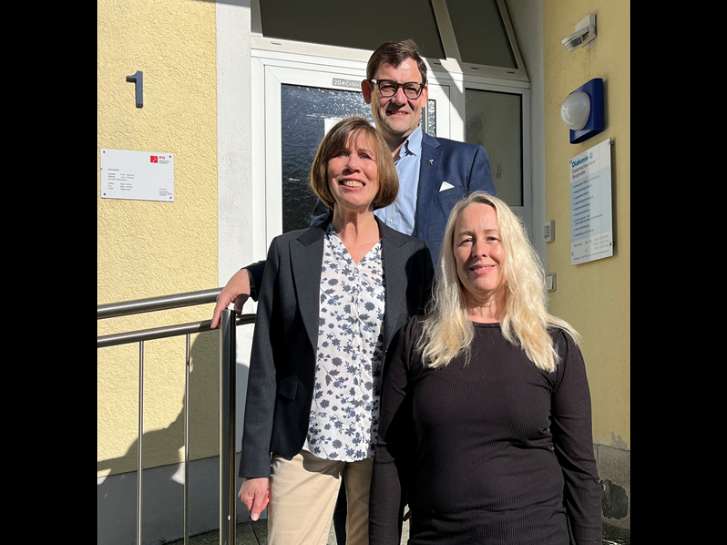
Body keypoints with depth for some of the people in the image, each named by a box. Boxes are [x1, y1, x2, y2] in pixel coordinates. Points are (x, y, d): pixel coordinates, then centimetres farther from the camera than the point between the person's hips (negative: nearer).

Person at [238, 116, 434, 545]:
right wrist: (255, 464, -1)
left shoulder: (413, 255, 1)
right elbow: (265, 365, 0)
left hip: (383, 446, 1)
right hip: (303, 445, 0)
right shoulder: (289, 252, 0)